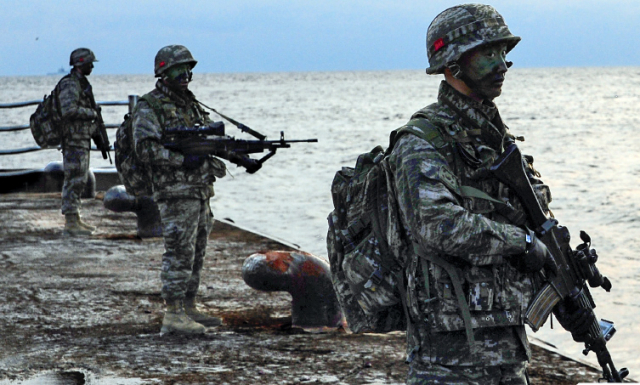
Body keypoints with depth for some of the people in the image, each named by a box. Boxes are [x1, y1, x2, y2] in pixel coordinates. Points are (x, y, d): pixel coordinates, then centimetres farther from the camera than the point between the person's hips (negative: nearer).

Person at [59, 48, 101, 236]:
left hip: (82, 139, 10)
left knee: (79, 181, 13)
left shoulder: (81, 83, 17)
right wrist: (92, 113, -15)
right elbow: (69, 110, -27)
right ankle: (71, 222, -9)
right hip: (74, 140, -10)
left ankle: (75, 219, 20)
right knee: (74, 180, -10)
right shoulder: (69, 84, -15)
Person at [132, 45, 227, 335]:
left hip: (200, 190, 8)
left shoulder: (191, 104, 18)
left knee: (196, 254, 12)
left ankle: (189, 309, 19)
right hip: (175, 192, -8)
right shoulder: (149, 108, -7)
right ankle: (173, 316, -9)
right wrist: (183, 160, -23)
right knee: (180, 253, -10)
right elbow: (145, 148, -18)